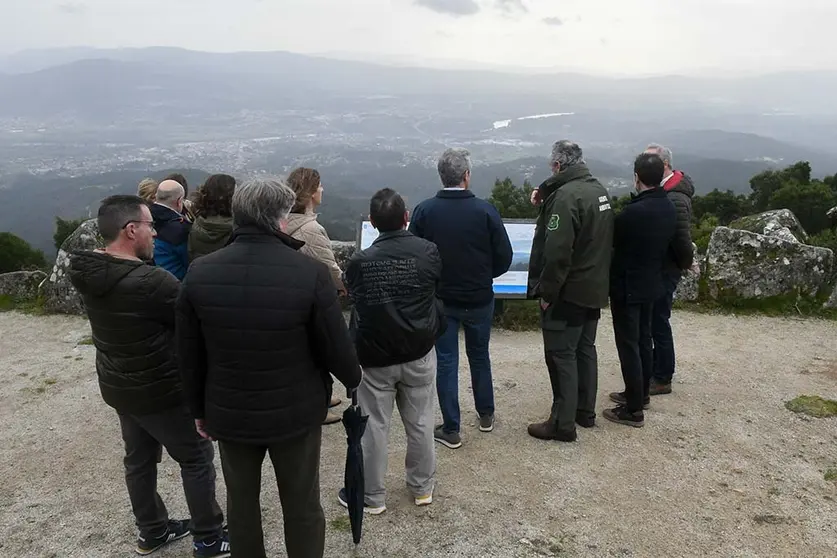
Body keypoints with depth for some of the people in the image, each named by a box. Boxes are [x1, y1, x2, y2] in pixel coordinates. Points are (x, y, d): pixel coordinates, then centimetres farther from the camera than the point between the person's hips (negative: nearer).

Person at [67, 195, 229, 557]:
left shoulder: (90, 273, -4)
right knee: (197, 460, 8)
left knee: (139, 460, 21)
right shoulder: (150, 282, -31)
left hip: (118, 387, 8)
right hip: (162, 391, -8)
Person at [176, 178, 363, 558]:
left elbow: (189, 356, -1)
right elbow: (337, 349, -13)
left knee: (241, 502, 22)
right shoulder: (310, 273, -21)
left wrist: (199, 409, 14)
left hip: (229, 413, 3)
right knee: (302, 505, 16)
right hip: (296, 413, -3)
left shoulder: (199, 273, -9)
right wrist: (353, 378, 9)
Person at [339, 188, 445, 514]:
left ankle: (372, 496, 23)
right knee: (420, 423, 16)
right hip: (419, 353, 2)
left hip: (375, 356, -1)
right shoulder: (428, 252, -10)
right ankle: (422, 487, 31)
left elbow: (355, 300, 0)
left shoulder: (359, 262, -12)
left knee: (373, 426, 11)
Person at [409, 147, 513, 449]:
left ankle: (451, 430, 14)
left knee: (446, 361, 9)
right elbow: (504, 257, -9)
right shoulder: (485, 210, -13)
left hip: (440, 299, 0)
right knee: (479, 356, 20)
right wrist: (482, 277, 10)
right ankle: (486, 415, 35)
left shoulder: (424, 210, -12)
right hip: (479, 299, 1)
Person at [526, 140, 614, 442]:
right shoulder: (600, 190, 7)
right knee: (585, 349, 18)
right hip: (594, 287, 9)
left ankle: (563, 423, 7)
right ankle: (585, 412, 29)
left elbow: (557, 252, -26)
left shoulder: (566, 196, -21)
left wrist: (546, 291, -16)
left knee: (561, 354, 0)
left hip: (569, 291, -9)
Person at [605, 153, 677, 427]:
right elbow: (668, 245, 11)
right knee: (644, 340, 19)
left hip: (627, 287, -8)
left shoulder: (633, 212, -25)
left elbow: (611, 242, -11)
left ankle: (633, 410, 6)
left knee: (628, 346, -1)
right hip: (651, 284, 8)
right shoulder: (669, 209, 2)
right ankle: (640, 395, 33)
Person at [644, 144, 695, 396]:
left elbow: (682, 239, -24)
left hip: (665, 271, -9)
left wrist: (686, 264, -8)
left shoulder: (675, 199, -23)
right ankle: (655, 371, 31)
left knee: (658, 323, 1)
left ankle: (662, 379, 14)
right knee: (653, 321, 17)